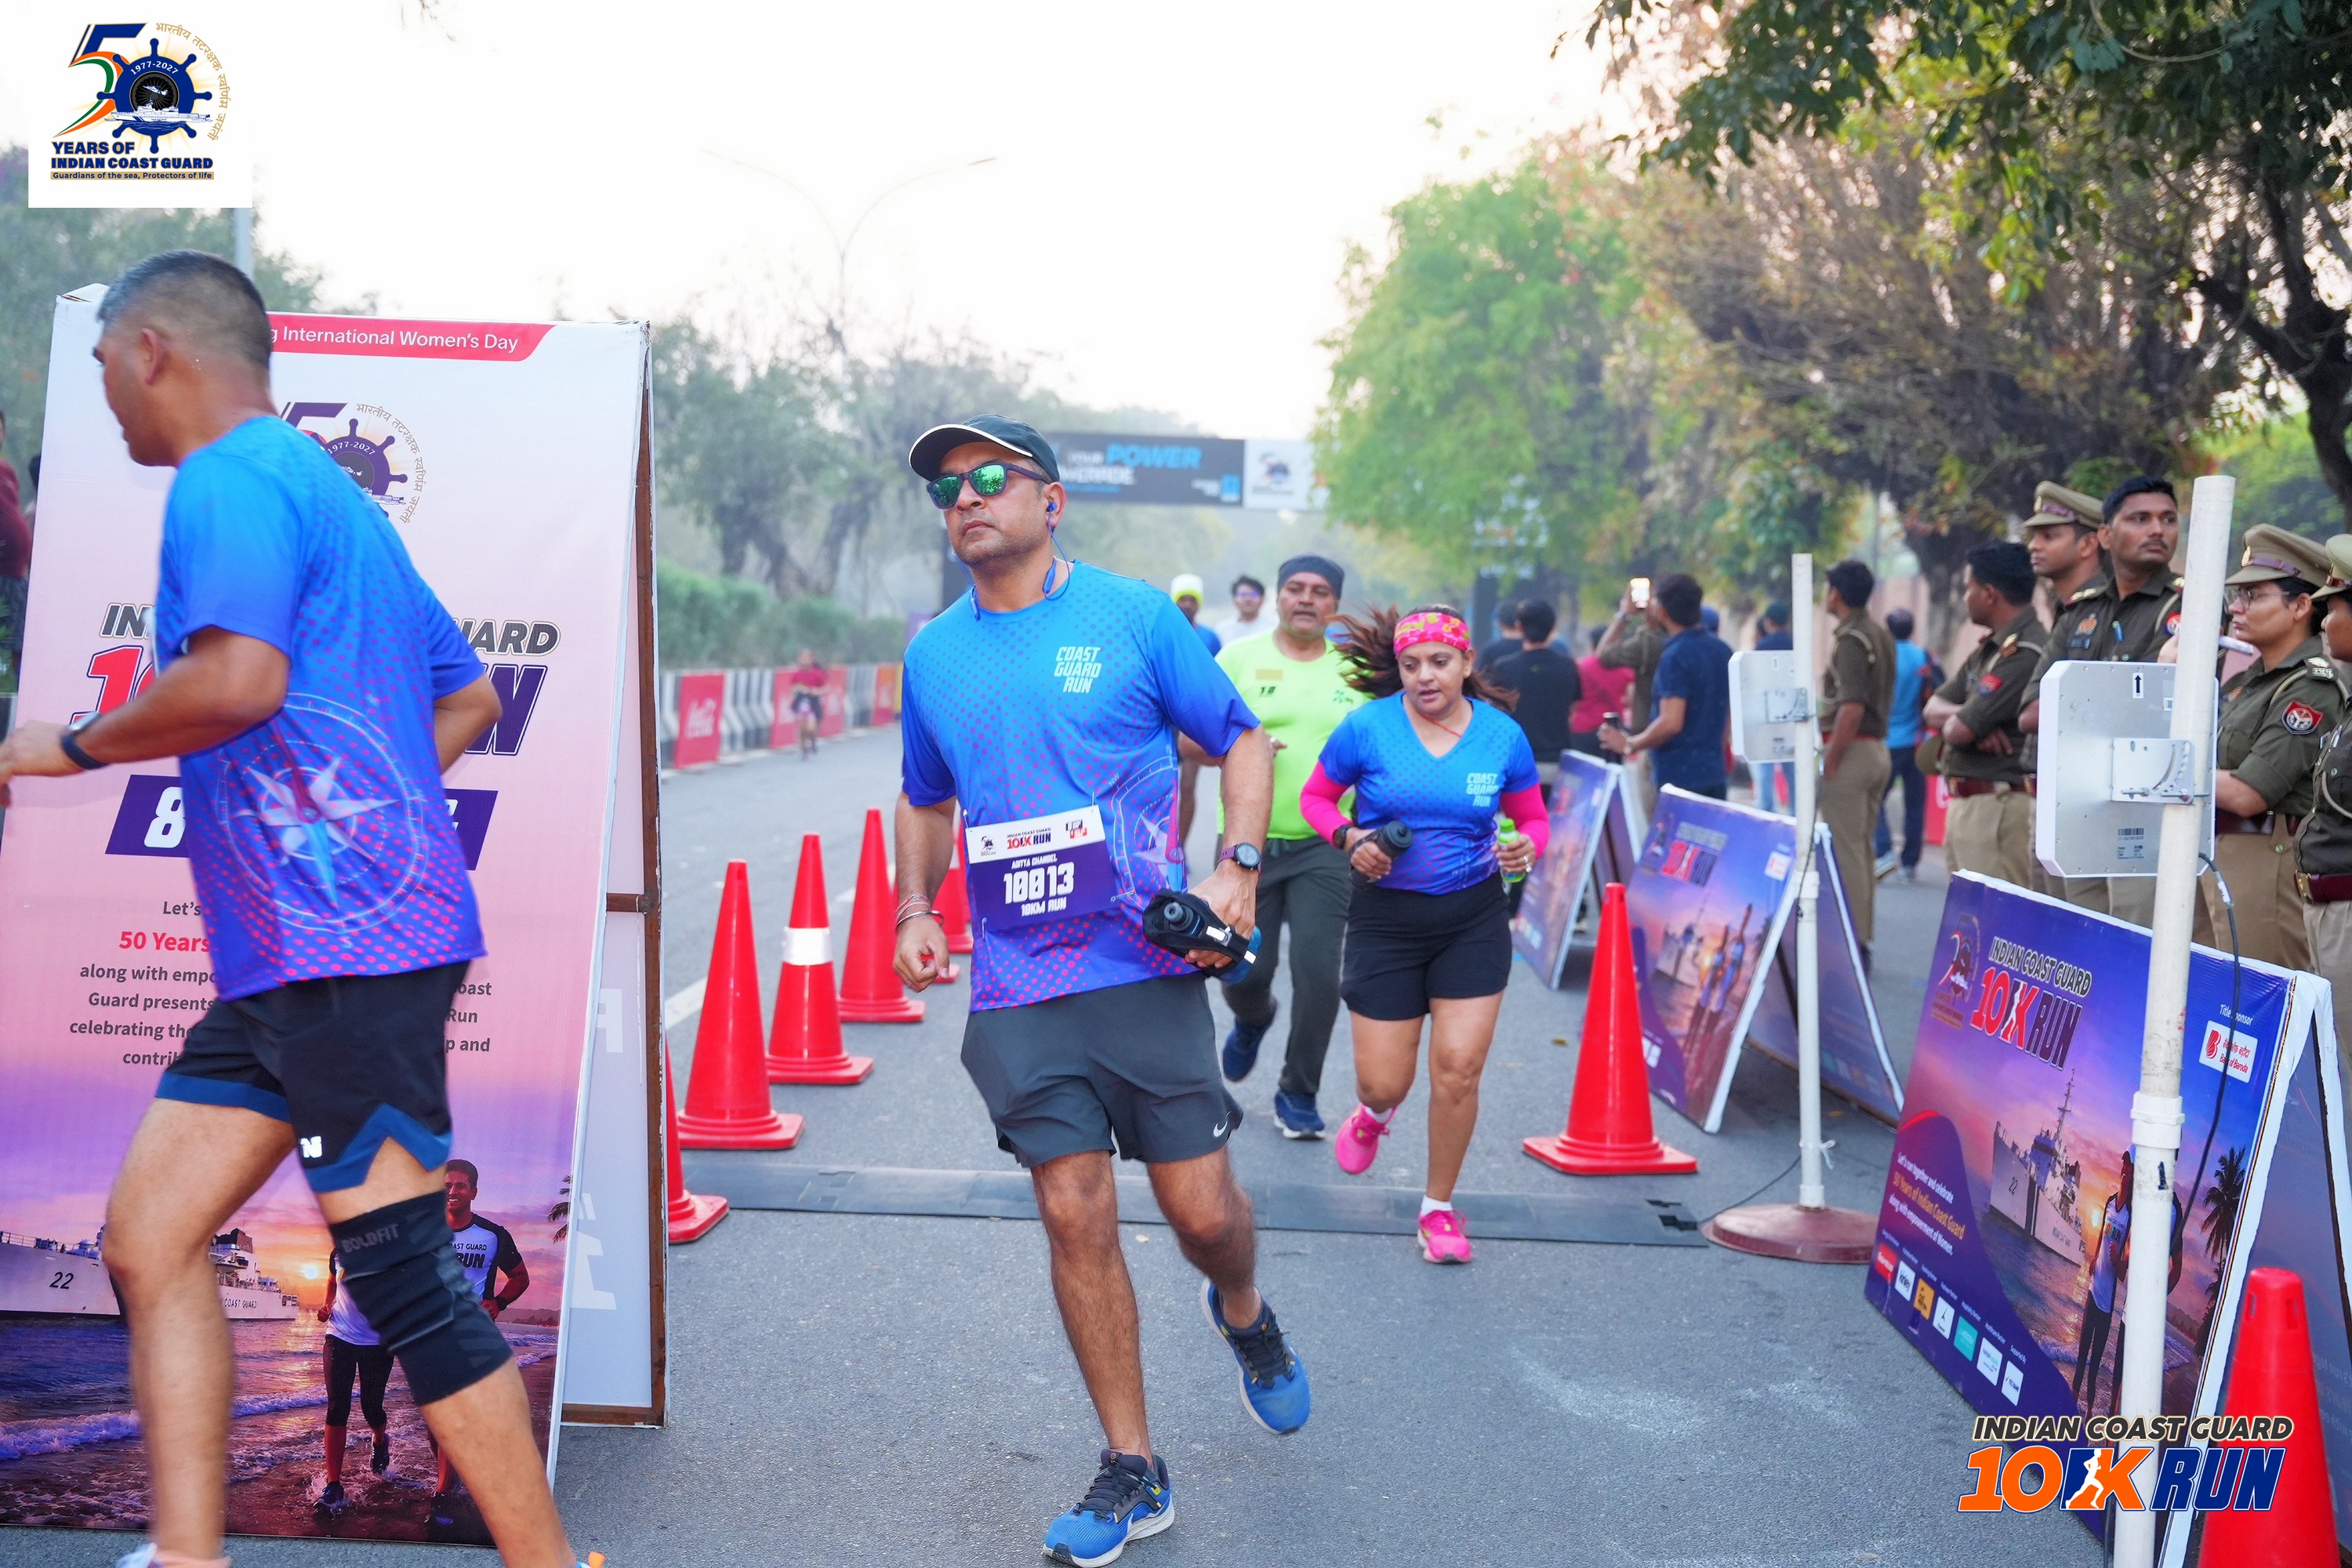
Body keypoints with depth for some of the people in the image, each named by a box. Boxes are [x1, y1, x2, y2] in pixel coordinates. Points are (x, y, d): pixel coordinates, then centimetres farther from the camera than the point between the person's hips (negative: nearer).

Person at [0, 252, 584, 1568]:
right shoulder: (331, 494, 23)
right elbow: (469, 697, 28)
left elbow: (236, 680, -25)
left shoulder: (231, 480, -8)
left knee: (402, 1277, -7)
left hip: (345, 946, -10)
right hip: (287, 960, 10)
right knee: (150, 1236, 9)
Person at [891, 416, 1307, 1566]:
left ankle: (1244, 1316, 37)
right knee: (1075, 1214, 0)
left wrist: (1236, 868, -10)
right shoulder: (932, 654, 10)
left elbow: (1242, 741, 5)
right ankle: (1133, 1471, 14)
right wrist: (915, 908, 8)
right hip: (1015, 986, 3)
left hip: (1144, 967, -2)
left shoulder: (1133, 616, -1)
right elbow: (925, 798, 24)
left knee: (1201, 1210, 0)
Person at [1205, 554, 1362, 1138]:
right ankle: (1252, 1020, 43)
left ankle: (1298, 1094, 12)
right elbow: (1190, 739, -1)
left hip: (1325, 848, 0)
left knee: (1318, 973, -8)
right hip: (1249, 843, 0)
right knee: (1244, 970, 4)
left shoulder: (1356, 670, 5)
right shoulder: (1238, 658, 1)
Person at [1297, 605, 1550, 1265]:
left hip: (1474, 920, 1)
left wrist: (1525, 848, -15)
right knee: (1385, 1083, 1)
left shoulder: (1502, 735, -4)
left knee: (1458, 1069, -5)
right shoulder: (1367, 728, -9)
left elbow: (1535, 820, 7)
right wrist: (1350, 838, -16)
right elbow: (1316, 796, 4)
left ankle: (1438, 1206, 18)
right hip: (1386, 918, -1)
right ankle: (1373, 1114, 42)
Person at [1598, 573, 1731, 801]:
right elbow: (1729, 717, 18)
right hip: (1714, 774, 8)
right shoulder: (1721, 649, 9)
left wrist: (1629, 745, -11)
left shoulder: (1675, 656, -18)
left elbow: (1670, 722, -24)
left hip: (1679, 776, -8)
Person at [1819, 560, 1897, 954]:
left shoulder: (1850, 640, -15)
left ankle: (1850, 944, -4)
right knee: (1863, 848, 14)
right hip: (1878, 747, 9)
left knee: (1844, 851, -6)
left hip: (1850, 749, -9)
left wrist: (1829, 759, -19)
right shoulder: (1882, 636, 13)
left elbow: (1852, 707, -23)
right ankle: (1863, 939, 20)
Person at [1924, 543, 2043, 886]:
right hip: (1965, 803, 10)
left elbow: (1959, 731, -20)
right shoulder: (1989, 649, 16)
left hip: (1998, 806, -10)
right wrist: (1968, 716, -10)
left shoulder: (2024, 653, -18)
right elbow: (1934, 708, 12)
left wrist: (1952, 720, 5)